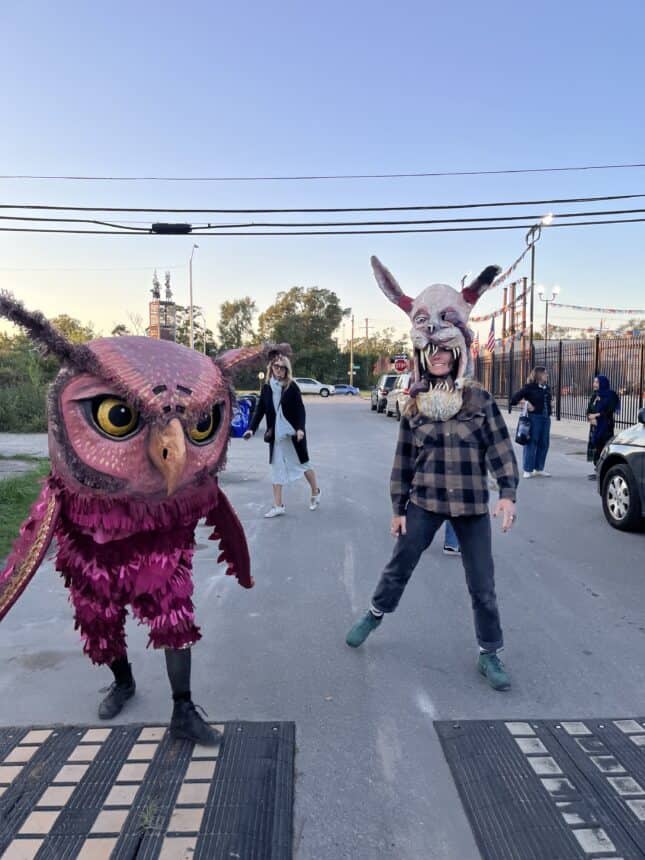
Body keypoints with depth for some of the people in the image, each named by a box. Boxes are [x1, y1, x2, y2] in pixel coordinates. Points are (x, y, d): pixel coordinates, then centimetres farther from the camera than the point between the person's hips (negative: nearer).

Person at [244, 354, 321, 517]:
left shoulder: (292, 387, -8)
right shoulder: (266, 388, 2)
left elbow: (300, 409, -12)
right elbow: (260, 410, 4)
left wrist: (300, 428, -25)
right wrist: (252, 428, -6)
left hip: (293, 433, -3)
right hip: (276, 434, 4)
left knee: (302, 462, 11)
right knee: (277, 468, 4)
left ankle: (315, 492, 34)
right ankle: (278, 506, 10)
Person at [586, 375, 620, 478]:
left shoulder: (610, 395, -6)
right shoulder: (594, 396, 15)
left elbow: (610, 411, -15)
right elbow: (589, 410, 11)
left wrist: (596, 415, -12)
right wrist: (591, 418, -9)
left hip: (605, 427, -7)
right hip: (594, 426, 7)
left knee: (603, 447, -9)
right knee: (594, 446, 6)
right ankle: (596, 470, 13)